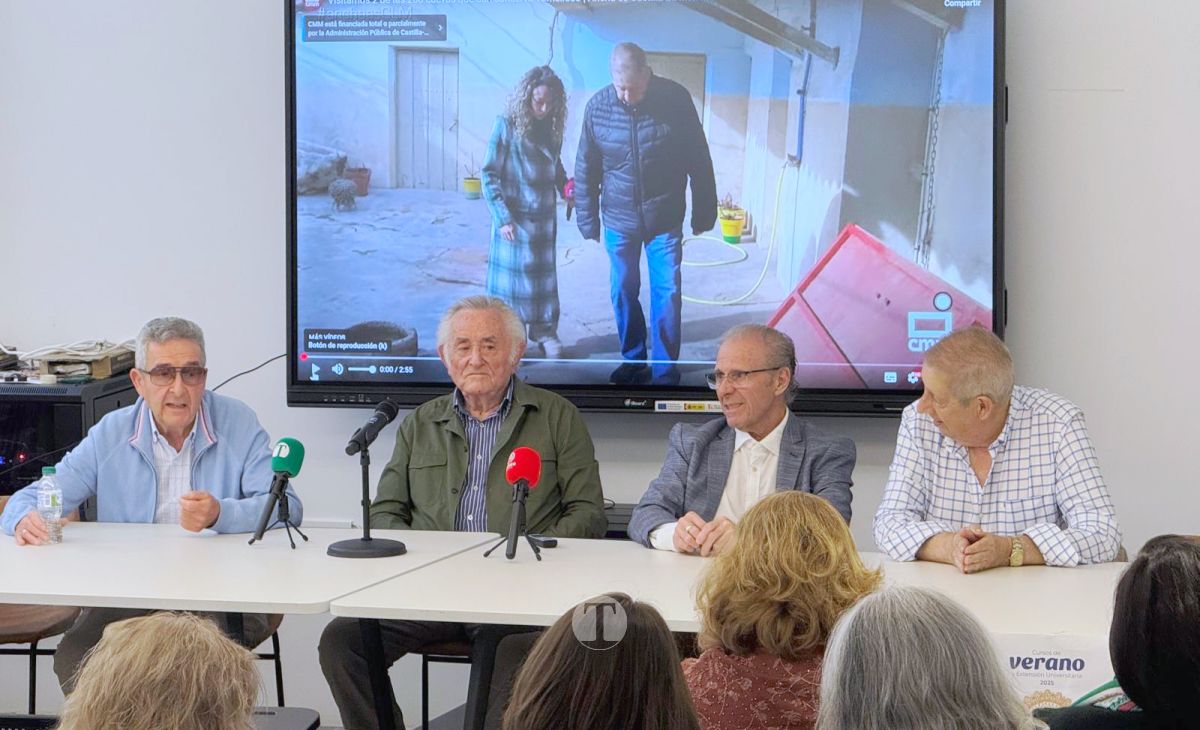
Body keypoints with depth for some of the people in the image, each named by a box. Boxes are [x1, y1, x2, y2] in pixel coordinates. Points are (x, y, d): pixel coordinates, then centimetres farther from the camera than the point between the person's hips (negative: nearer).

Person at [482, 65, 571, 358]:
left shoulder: (551, 128, 1)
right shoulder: (507, 125, -12)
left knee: (544, 276, 11)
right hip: (515, 217, -4)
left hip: (544, 218, 4)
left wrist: (566, 186, -5)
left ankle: (544, 330, 24)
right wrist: (502, 218, -14)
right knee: (513, 275, 3)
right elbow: (490, 175, -10)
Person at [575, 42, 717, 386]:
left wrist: (704, 212, 0)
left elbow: (699, 160, -4)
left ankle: (665, 371, 9)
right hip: (619, 221, 2)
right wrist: (588, 220, 4)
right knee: (622, 292, 10)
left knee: (667, 294, -1)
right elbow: (585, 169, 1)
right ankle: (633, 360, 26)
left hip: (665, 220, -2)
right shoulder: (597, 107, -10)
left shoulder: (676, 99, -13)